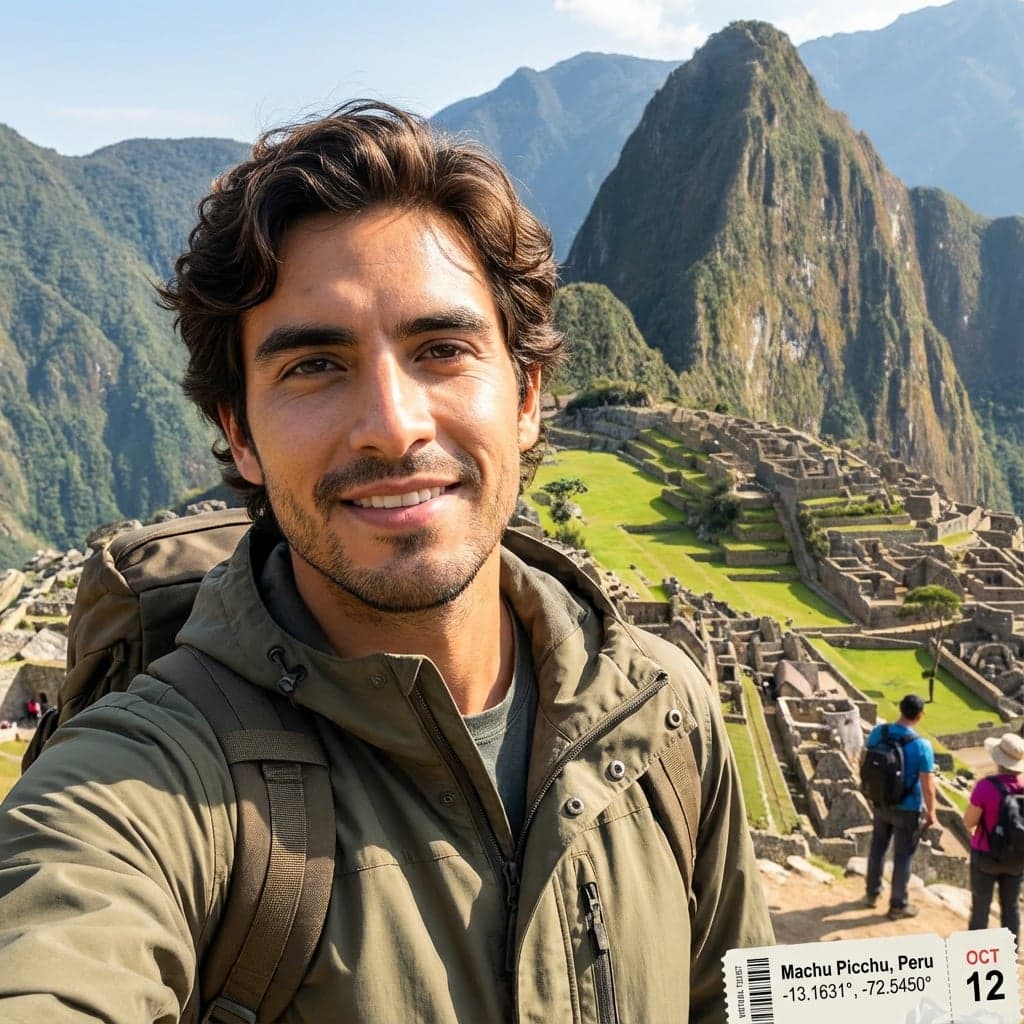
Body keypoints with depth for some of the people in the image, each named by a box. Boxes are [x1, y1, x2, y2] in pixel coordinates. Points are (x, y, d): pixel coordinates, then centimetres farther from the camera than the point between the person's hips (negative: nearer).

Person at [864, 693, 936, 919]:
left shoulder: (878, 732, -11)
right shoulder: (922, 746, -27)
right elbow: (928, 786, -20)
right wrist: (931, 812, -4)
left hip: (880, 803, 5)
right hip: (907, 809, -5)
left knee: (877, 848, 22)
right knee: (903, 857, 11)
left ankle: (872, 893, 39)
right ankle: (897, 905, 25)